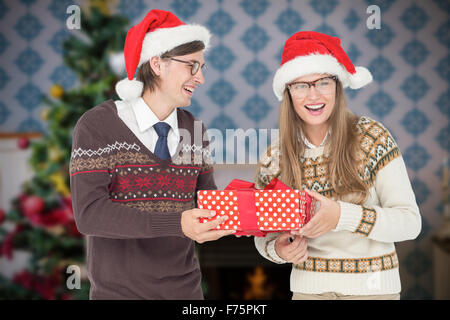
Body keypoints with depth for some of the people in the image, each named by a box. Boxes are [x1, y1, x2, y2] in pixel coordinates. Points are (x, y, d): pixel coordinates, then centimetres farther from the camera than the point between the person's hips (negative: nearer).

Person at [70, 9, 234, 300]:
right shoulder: (97, 125, -11)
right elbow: (89, 214, -20)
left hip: (185, 287, 5)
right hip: (118, 289, -4)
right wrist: (177, 224, -30)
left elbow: (207, 201, 7)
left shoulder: (193, 131, 4)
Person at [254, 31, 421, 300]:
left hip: (371, 287, -2)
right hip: (308, 287, 2)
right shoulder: (274, 159, -4)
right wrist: (278, 249, -17)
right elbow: (264, 236, 5)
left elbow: (410, 222, -15)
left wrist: (342, 217, -28)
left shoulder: (372, 137, -11)